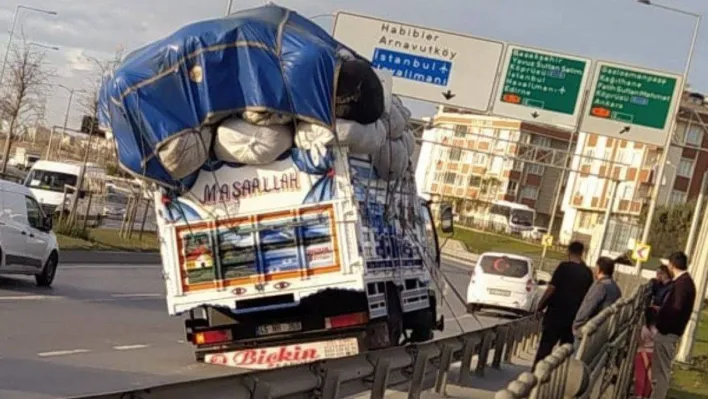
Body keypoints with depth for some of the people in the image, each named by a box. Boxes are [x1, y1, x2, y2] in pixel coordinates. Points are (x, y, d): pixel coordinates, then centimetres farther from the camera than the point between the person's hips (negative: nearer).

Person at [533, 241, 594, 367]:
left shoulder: (564, 267, -9)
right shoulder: (587, 272, 4)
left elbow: (551, 288, -13)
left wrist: (540, 305, -5)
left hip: (556, 314, -4)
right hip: (574, 318, 4)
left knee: (545, 347, -1)